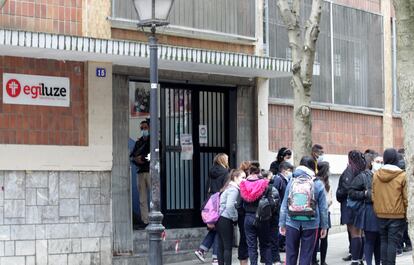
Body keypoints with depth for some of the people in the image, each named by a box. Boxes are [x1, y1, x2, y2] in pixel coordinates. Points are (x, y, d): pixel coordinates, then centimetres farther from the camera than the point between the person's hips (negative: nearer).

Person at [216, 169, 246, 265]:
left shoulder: (229, 187, 17)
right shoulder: (234, 190, -13)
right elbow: (230, 206, -24)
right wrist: (234, 218, -12)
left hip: (219, 219, 9)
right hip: (226, 220, -9)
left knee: (221, 246, 10)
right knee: (228, 247, -5)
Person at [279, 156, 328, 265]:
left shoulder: (292, 182, -1)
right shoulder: (318, 184, -5)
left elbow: (284, 205, 2)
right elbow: (323, 208, -3)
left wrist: (282, 223, 8)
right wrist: (324, 226, 6)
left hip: (292, 223, 1)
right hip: (310, 224, -1)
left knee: (291, 253, 11)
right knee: (306, 256, 6)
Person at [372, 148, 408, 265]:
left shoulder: (376, 175, 1)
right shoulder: (402, 176, -11)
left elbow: (373, 195, 7)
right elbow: (406, 197, -7)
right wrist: (407, 212, 5)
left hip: (381, 214, 4)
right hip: (397, 215, -4)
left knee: (384, 241, 14)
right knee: (393, 242, -1)